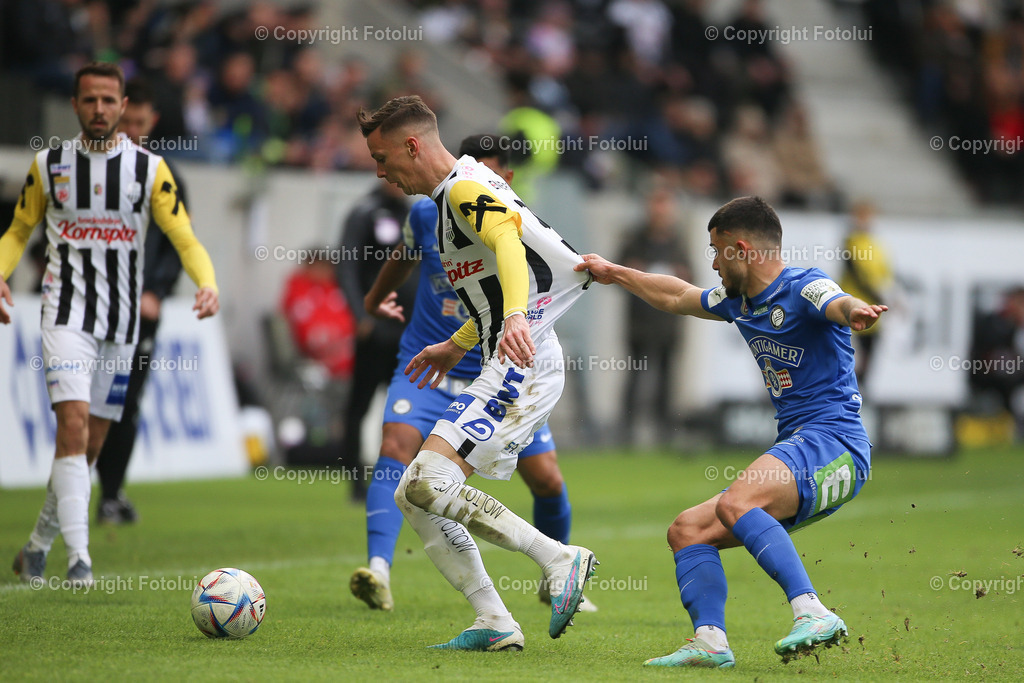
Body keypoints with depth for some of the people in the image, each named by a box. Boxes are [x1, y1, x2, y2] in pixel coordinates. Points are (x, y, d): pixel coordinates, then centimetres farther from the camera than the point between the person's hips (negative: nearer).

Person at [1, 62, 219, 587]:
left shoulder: (149, 168, 1)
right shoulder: (48, 165, 3)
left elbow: (184, 237, -1)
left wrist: (207, 283, -21)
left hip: (120, 323, 2)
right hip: (66, 313, -2)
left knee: (90, 444, 7)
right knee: (74, 422, -20)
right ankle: (78, 556, -24)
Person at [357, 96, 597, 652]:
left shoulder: (465, 188, -10)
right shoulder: (452, 197, 22)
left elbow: (508, 240, -30)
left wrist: (515, 315, -47)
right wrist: (457, 346, 39)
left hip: (521, 363, -11)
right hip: (507, 368, 11)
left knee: (429, 482, -22)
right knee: (413, 498, 7)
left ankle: (559, 559, -16)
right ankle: (494, 624, 3)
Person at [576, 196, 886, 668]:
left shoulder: (804, 288, -8)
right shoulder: (740, 302, 19)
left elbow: (838, 304, -32)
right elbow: (677, 297, 37)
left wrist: (856, 311, -55)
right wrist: (614, 274, 45)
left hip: (834, 445, -10)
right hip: (795, 457, 10)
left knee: (734, 503, -33)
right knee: (688, 530, 5)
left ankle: (812, 614, -41)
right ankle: (710, 641, -11)